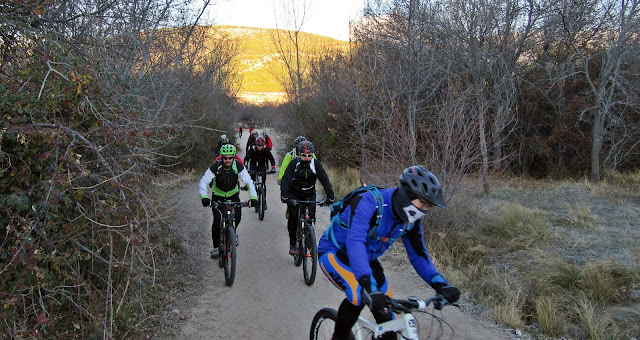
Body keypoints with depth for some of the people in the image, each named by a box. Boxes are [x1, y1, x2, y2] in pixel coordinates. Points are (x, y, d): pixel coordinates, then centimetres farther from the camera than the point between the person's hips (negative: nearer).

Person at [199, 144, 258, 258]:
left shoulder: (238, 166, -24)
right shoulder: (216, 166, -27)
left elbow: (249, 181, -26)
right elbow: (203, 182, -31)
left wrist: (253, 197, -40)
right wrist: (204, 197, -48)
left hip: (233, 194, 1)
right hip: (218, 195, -1)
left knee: (237, 216, -14)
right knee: (217, 220, -13)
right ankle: (216, 247, 0)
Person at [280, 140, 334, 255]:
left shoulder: (316, 164, -14)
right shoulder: (294, 163, -17)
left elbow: (325, 180, -18)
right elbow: (285, 179, -25)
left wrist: (330, 196, -30)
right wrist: (284, 195, -40)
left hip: (309, 194, 1)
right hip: (294, 194, -1)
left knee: (311, 216, -14)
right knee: (293, 217, -13)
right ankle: (292, 244, -1)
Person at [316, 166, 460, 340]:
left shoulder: (410, 219, -11)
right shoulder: (368, 202, -33)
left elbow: (418, 254, -4)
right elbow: (355, 242, -46)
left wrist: (441, 284, -20)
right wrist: (369, 287, -58)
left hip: (367, 258, 7)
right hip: (334, 252, -7)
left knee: (388, 318, -4)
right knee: (359, 294, -33)